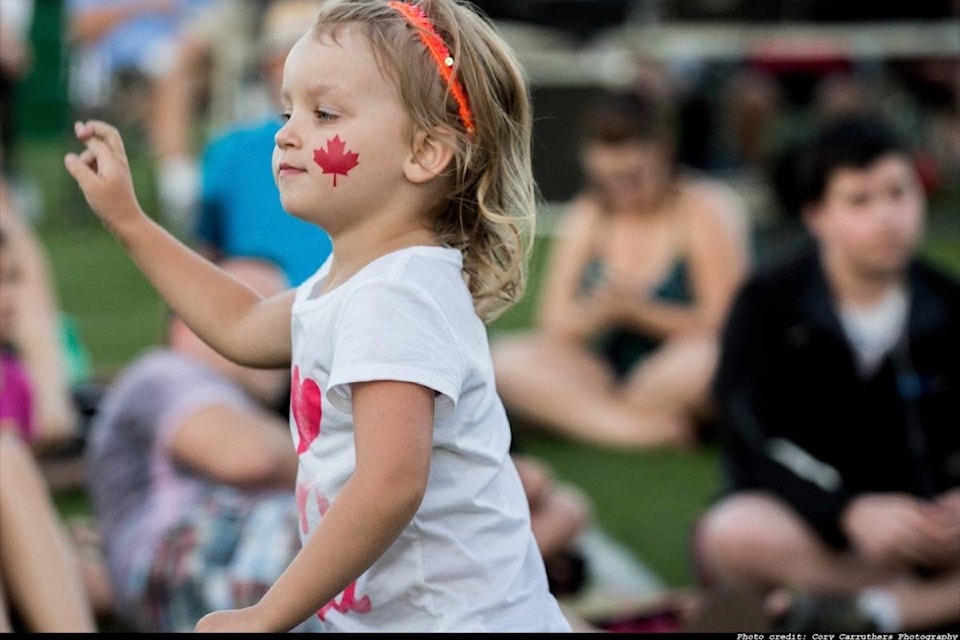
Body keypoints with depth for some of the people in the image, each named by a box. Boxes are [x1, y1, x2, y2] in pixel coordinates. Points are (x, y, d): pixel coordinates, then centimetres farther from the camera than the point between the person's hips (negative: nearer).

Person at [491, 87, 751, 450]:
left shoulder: (704, 212, -5)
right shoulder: (586, 218, 6)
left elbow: (719, 326, -9)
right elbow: (552, 327, 2)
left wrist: (640, 309, -22)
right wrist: (597, 311, -21)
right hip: (606, 374, 3)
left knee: (703, 358, -37)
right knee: (507, 359, -19)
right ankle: (640, 428, -27)